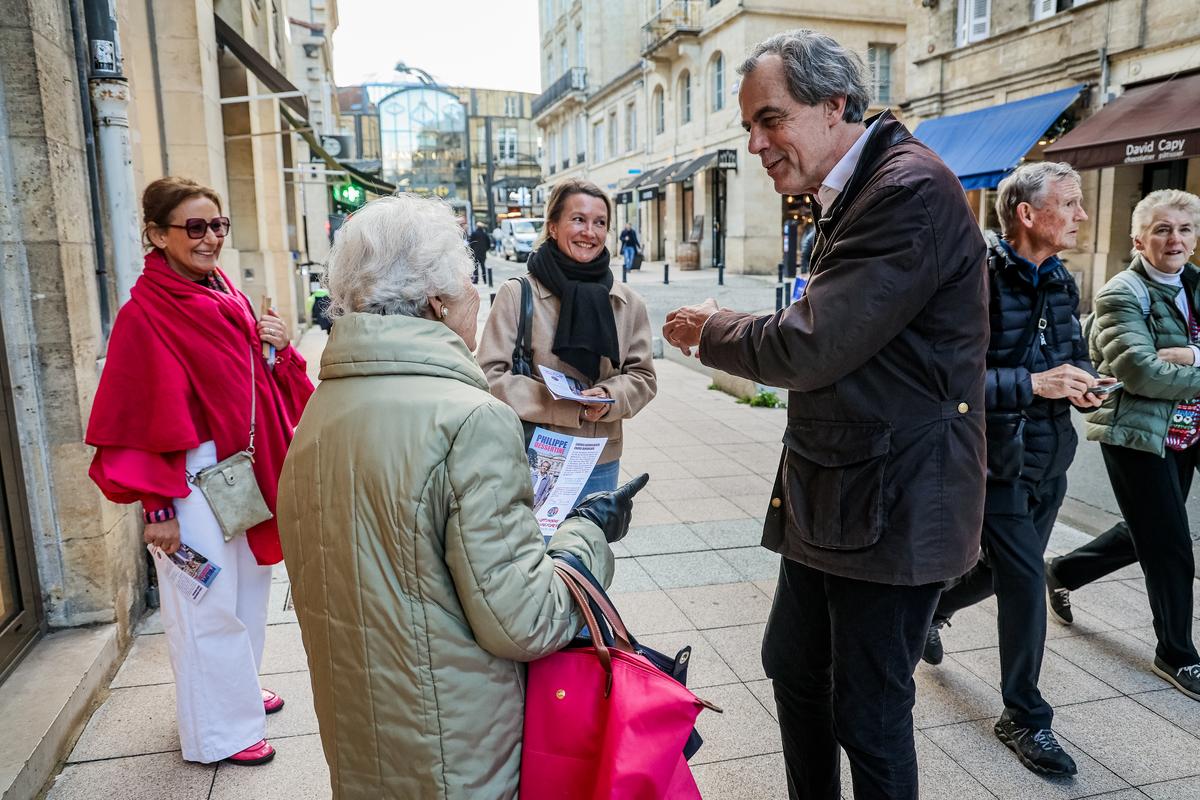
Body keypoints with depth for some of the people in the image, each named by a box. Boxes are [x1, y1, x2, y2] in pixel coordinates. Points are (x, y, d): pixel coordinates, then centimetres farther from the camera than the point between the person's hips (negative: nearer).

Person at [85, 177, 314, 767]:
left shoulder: (226, 296, 6)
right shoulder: (143, 315, -15)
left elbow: (266, 386, 12)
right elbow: (136, 420, -16)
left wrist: (280, 348, -9)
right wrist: (156, 507, -16)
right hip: (193, 480, -7)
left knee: (249, 583, 20)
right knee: (208, 605, 7)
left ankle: (241, 689, 42)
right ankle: (219, 731, 25)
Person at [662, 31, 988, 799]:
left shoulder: (912, 190, -20)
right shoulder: (854, 195, 12)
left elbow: (808, 348, -24)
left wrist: (711, 331, -7)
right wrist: (728, 331, -1)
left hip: (889, 506, -10)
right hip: (829, 498, 10)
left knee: (869, 714, 8)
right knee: (793, 665, 23)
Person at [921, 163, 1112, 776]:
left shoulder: (1062, 283, 8)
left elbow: (1076, 356, 18)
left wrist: (1084, 385, -4)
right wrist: (1032, 384, -27)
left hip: (1048, 463, 8)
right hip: (996, 464, -8)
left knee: (1007, 570, 21)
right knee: (1025, 583, -3)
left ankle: (932, 606, 51)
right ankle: (1025, 719, 17)